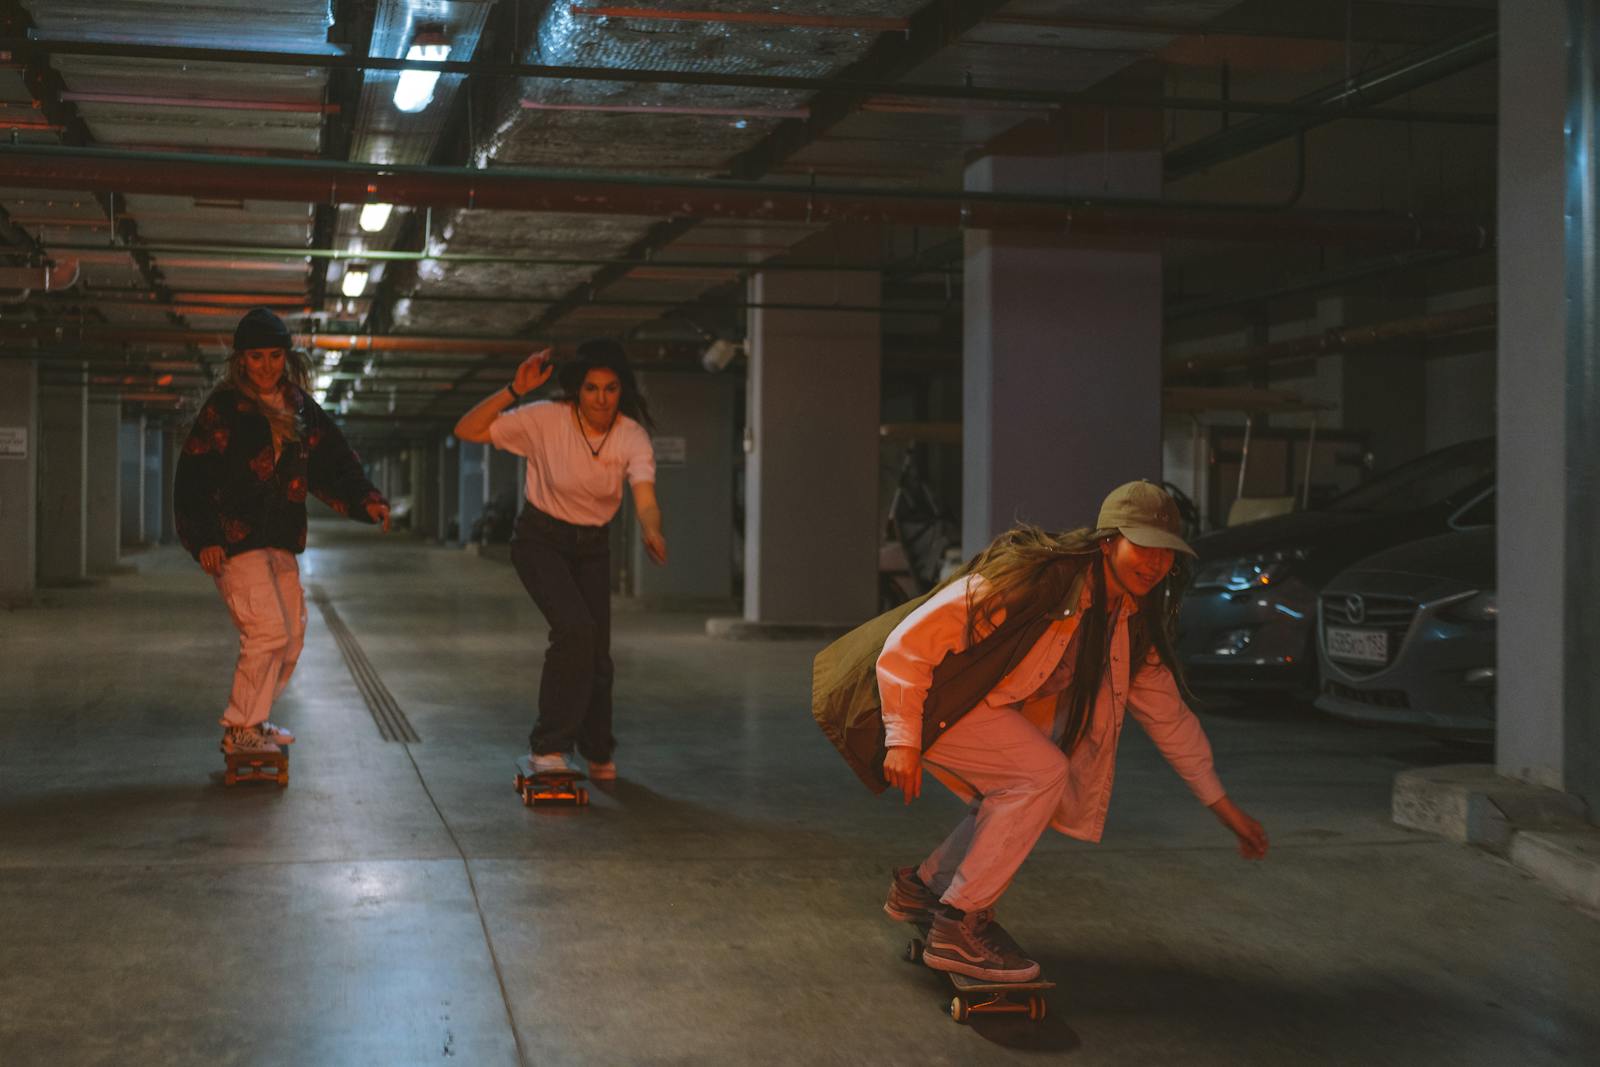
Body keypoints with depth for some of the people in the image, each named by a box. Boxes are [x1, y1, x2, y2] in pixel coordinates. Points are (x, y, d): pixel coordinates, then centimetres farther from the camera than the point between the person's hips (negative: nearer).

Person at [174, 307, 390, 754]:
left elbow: (332, 459, 14)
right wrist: (205, 538, -18)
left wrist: (364, 499, -3)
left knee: (292, 635, 11)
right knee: (268, 630, -15)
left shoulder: (299, 406, 12)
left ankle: (253, 721, 26)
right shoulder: (223, 407, -7)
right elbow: (194, 474, -11)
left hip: (280, 538, 7)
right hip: (235, 537, -7)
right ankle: (239, 730, -2)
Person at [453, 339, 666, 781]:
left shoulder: (632, 437, -16)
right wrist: (514, 390, -35)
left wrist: (651, 530, -53)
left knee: (596, 653, 2)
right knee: (575, 628, -25)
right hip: (540, 540, -3)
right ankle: (547, 748, -13)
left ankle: (598, 751, 30)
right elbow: (467, 430, -24)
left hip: (592, 547, 3)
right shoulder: (546, 420, -22)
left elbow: (645, 497, -31)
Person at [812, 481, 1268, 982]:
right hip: (915, 694, -9)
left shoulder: (1130, 626, -2)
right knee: (1042, 773, -19)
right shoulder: (1032, 577, -27)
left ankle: (921, 886, 22)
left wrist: (1225, 807, 9)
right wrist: (903, 740, -27)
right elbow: (908, 643, -26)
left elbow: (1169, 714, 9)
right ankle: (957, 929, -13)